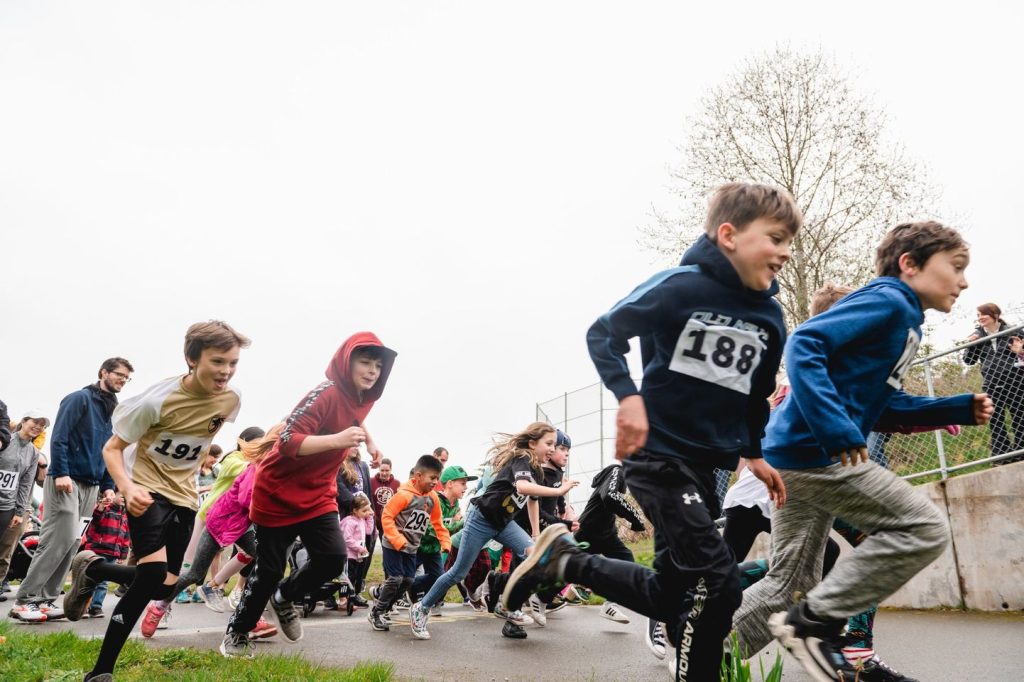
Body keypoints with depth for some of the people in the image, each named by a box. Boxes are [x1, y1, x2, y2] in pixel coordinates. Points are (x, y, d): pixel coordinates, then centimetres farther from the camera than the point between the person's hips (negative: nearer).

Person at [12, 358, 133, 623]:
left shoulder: (113, 412, 17)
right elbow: (59, 437, -13)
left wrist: (108, 486, 10)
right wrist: (60, 473, -22)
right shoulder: (79, 399, -4)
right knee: (59, 540, -11)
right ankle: (25, 599, -3)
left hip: (91, 487, 7)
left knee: (71, 543, 5)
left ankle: (44, 599, 12)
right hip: (66, 481, -7)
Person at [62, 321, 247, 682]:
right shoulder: (158, 399, -26)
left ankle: (91, 569, 33)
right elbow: (112, 448, -16)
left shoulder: (232, 399, -12)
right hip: (148, 489, -5)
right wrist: (128, 489, -34)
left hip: (184, 495, 5)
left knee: (164, 586, 6)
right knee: (153, 572, -24)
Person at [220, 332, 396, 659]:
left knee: (333, 559, -7)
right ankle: (236, 632, 28)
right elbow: (287, 442, -31)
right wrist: (336, 440, -42)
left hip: (318, 495, 7)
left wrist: (368, 440, 13)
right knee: (270, 570, 3)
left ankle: (284, 599, 23)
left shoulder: (362, 398, 0)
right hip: (279, 493, -6)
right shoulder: (326, 394, -26)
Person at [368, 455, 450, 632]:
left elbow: (437, 523, 12)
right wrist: (398, 541, -23)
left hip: (411, 548, 7)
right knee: (395, 579, -11)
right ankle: (375, 613, 6)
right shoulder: (404, 494, -20)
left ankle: (383, 609, 22)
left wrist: (445, 543, 2)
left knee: (408, 581, 6)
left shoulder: (433, 498, 1)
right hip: (393, 545, -7)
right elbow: (387, 516, -19)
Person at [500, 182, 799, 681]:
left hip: (706, 464, 8)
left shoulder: (769, 317, 7)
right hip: (657, 454, -8)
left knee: (670, 595, 11)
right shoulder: (681, 285, -13)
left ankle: (562, 562, 25)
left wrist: (754, 453, 17)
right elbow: (603, 334, -9)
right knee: (717, 584, -15)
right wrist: (629, 396, -22)